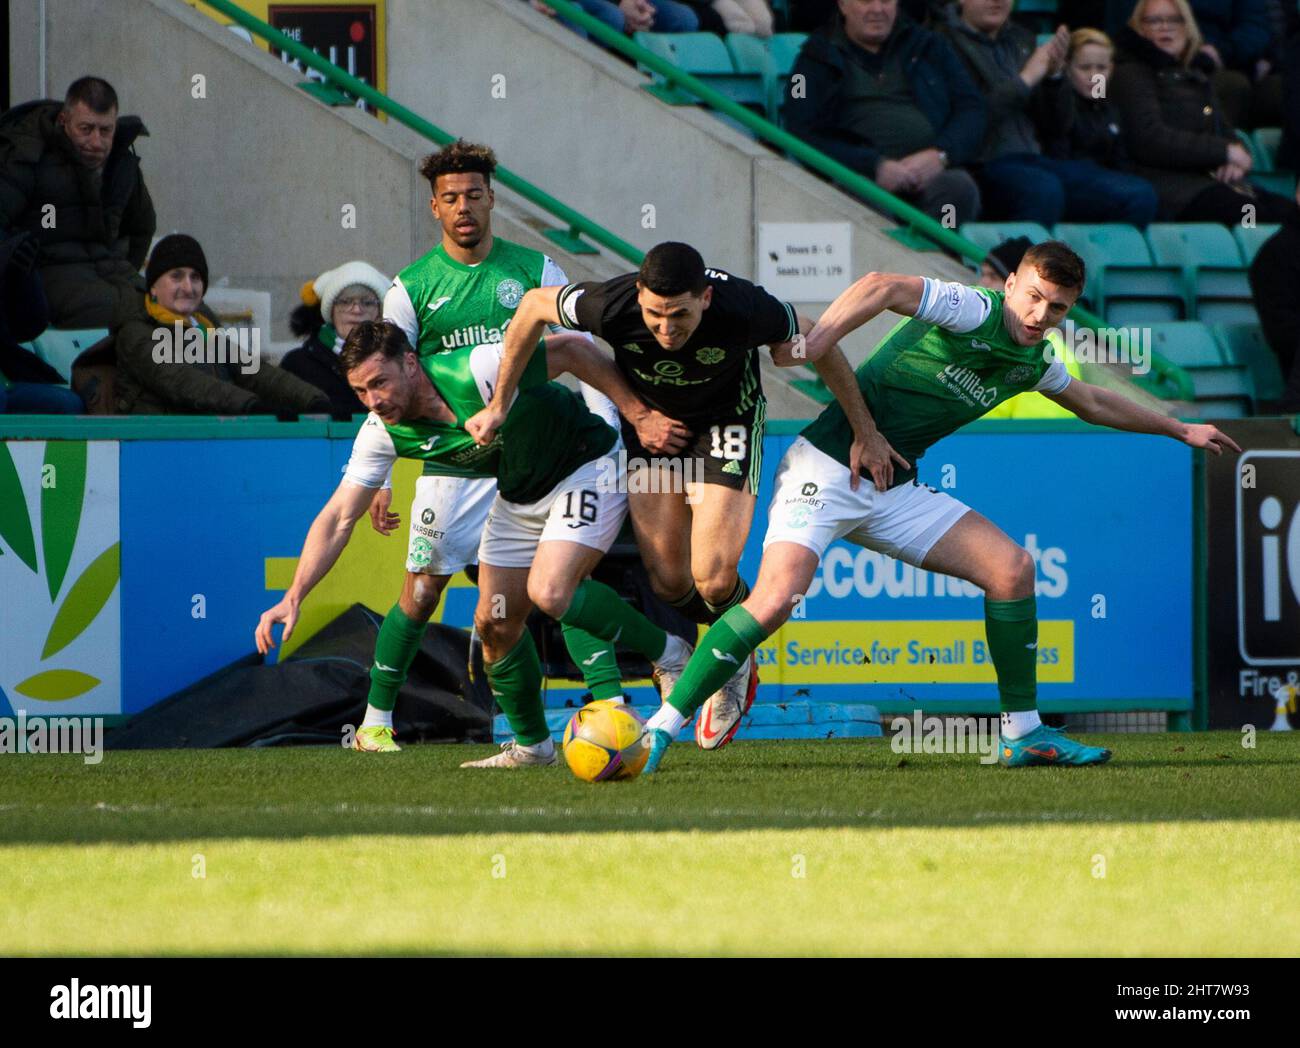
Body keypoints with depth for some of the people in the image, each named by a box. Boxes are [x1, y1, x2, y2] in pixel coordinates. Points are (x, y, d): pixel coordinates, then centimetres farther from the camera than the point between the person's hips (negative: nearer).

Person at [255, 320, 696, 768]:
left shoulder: (478, 371, -32)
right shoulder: (382, 432, -13)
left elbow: (569, 349, -21)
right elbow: (339, 517, -11)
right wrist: (293, 597, -22)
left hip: (586, 467, -7)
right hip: (518, 493, 7)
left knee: (549, 592, -25)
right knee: (494, 622, 3)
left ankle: (668, 653, -6)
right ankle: (531, 746, 21)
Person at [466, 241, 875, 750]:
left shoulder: (743, 309, -35)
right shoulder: (611, 305, -33)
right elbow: (535, 305, -12)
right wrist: (499, 404, -6)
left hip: (726, 421, -2)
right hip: (649, 418, 2)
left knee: (712, 578, -16)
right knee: (667, 580, -5)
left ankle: (735, 665, 16)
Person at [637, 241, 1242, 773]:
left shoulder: (1031, 363, 13)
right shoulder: (974, 313, -13)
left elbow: (1092, 402, 34)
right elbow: (881, 287, -28)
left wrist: (1181, 431, 42)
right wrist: (808, 351, -39)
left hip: (894, 489, 8)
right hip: (828, 469, -8)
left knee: (1010, 566, -1)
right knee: (775, 599, -26)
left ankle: (1023, 734, 10)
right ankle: (663, 726, -18)